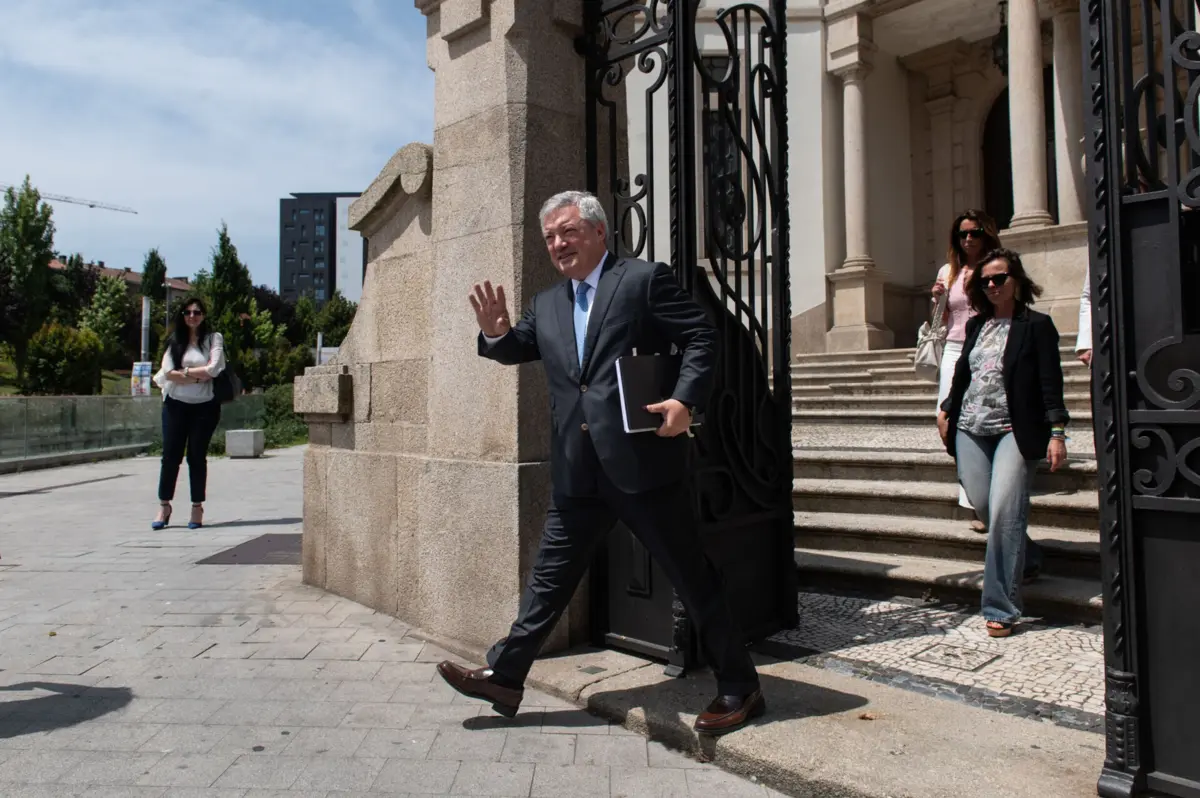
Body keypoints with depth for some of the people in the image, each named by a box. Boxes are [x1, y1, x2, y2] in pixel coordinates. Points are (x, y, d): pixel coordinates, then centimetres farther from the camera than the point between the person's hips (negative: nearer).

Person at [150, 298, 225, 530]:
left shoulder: (213, 338, 4)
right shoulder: (175, 341, 8)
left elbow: (213, 369, -11)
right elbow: (168, 372, -5)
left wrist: (184, 372, -6)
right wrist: (199, 377, -11)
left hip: (204, 406, -2)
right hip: (176, 405, 2)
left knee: (197, 456, 4)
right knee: (170, 455, 2)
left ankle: (197, 507, 13)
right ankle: (164, 506, 13)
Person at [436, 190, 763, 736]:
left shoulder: (644, 279, -2)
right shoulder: (546, 304, 17)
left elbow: (701, 338, -6)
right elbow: (517, 349, 20)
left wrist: (685, 401, -20)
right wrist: (495, 332, -3)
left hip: (643, 461, -6)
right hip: (578, 472, 6)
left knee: (691, 575, 5)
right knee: (550, 576, 14)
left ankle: (739, 689, 21)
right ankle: (504, 677, 28)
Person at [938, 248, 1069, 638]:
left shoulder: (1036, 325, -1)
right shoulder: (976, 326, 14)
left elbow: (1050, 382, -6)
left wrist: (1057, 432, -12)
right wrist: (947, 410, 20)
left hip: (1016, 431, -5)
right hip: (971, 430, 6)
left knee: (1003, 513, -12)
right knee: (984, 507, 6)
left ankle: (1001, 609, -4)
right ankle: (1028, 559, 36)